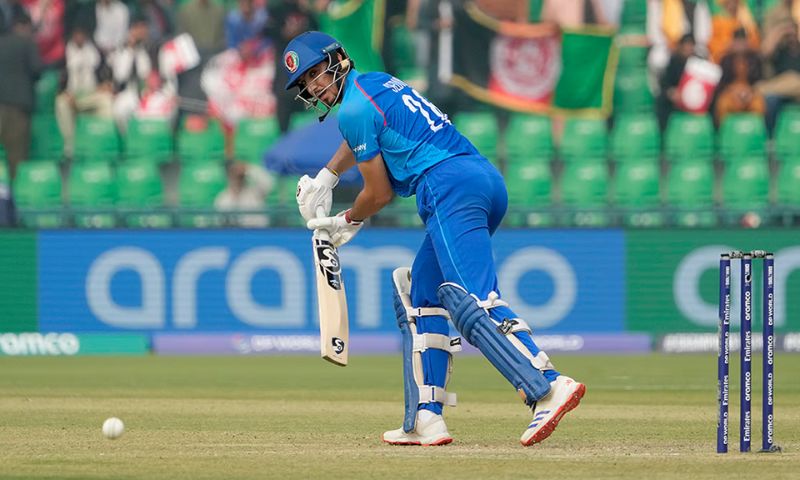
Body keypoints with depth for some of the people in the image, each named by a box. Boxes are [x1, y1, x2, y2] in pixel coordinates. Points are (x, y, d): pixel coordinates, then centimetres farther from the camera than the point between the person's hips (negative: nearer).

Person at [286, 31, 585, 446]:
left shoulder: (354, 109, 0)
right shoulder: (376, 82, 27)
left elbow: (379, 193, 4)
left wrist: (347, 222, 22)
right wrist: (325, 178, 52)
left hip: (450, 185, -10)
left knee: (471, 302, -22)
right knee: (421, 296, 18)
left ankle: (549, 387, -40)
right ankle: (425, 419, 12)